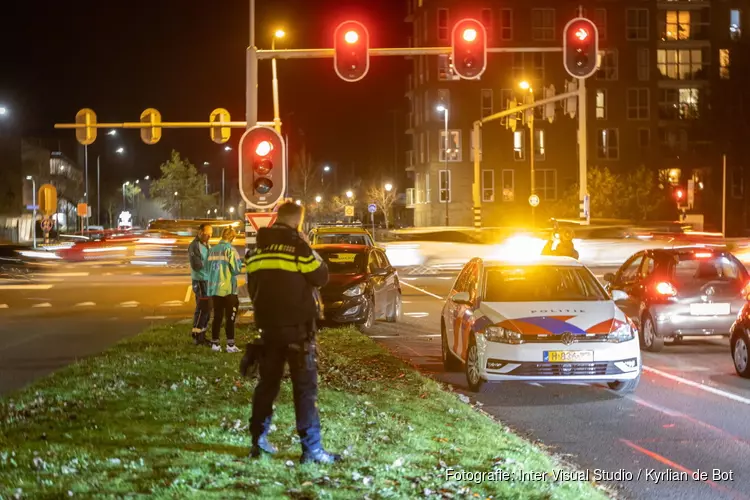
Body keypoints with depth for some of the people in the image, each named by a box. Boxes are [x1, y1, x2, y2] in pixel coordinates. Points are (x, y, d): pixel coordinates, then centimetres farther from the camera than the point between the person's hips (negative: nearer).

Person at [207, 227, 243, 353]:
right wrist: (240, 264, 7)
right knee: (230, 317, 0)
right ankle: (230, 345, -2)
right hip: (228, 289, -6)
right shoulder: (230, 250, -11)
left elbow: (208, 268, 13)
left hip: (214, 289, 6)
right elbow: (236, 269, -13)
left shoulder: (213, 250, 7)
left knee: (217, 316, 12)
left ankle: (215, 343, 13)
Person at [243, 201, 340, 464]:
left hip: (268, 326, 6)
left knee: (267, 382, 17)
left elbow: (252, 286, 16)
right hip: (297, 327, -6)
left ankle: (259, 440, 20)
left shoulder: (259, 249, 8)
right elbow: (321, 276, -6)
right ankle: (311, 448, -8)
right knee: (305, 387, -5)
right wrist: (310, 249, 6)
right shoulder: (297, 246, -13)